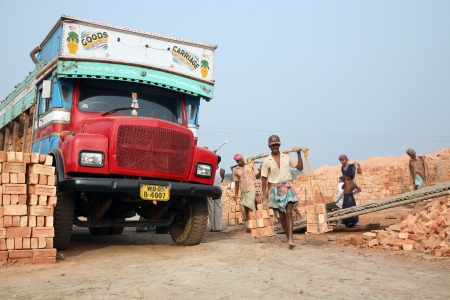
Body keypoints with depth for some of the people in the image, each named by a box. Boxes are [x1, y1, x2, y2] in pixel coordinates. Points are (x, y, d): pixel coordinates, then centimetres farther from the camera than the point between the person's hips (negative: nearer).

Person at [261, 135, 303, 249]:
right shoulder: (267, 161, -1)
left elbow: (300, 167, 6)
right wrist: (264, 193, -1)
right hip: (275, 189, 1)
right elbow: (264, 178, 3)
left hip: (288, 187, 0)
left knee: (288, 213, -14)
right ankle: (289, 238, 20)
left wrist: (299, 154, -3)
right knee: (281, 215, 7)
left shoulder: (287, 157, 2)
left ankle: (291, 239, -19)